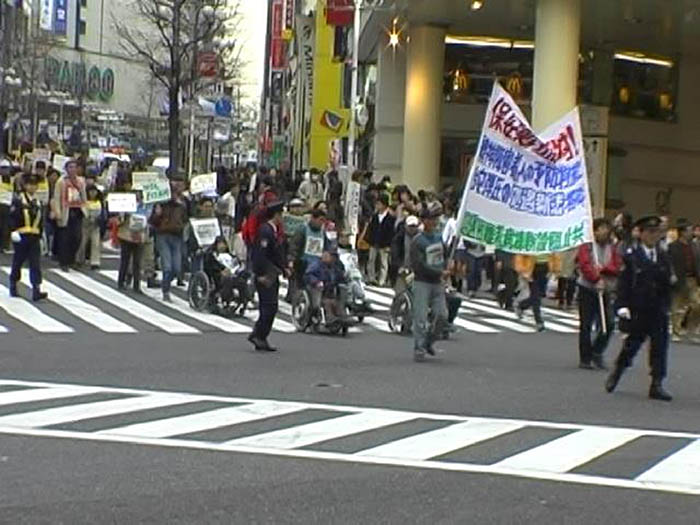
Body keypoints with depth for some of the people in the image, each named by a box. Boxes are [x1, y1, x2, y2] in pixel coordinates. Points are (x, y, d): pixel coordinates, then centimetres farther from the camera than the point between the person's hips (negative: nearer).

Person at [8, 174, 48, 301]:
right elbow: (13, 217, -11)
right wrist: (14, 231, -18)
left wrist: (40, 235, 13)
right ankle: (13, 287, 24)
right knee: (18, 262, 9)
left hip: (34, 237, 4)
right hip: (21, 237, -4)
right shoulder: (18, 200, -7)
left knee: (36, 264, -5)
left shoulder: (37, 202, 10)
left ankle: (36, 291, -10)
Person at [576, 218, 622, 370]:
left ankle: (597, 352, 14)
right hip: (587, 289, -4)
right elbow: (584, 265, -16)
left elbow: (617, 267, 1)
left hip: (606, 290, 4)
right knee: (586, 325, 0)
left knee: (609, 324, -4)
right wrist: (596, 279, -26)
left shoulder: (612, 248, 10)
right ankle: (585, 359, 7)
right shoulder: (586, 246, -4)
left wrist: (603, 269, -15)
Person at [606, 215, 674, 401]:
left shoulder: (663, 256, 8)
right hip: (637, 311, -4)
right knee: (633, 343, 6)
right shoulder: (631, 256, -4)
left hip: (658, 311, 4)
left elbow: (667, 283, 13)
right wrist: (623, 306, -13)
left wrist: (666, 306, 9)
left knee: (660, 346, 1)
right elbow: (623, 283, -6)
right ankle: (616, 373, 29)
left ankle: (657, 386, 5)